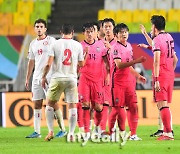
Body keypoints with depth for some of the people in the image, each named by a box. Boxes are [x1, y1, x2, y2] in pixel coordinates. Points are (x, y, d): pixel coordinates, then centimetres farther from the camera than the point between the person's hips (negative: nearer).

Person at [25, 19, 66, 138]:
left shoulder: (51, 41, -2)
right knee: (37, 104, 4)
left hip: (49, 77, -6)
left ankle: (63, 129, 3)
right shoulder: (33, 44, 15)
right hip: (37, 78, 6)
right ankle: (37, 132, 7)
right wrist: (27, 78, 19)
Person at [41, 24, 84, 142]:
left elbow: (49, 64, -7)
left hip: (57, 78, -1)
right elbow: (81, 64, 9)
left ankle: (51, 131, 4)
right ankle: (71, 134, -1)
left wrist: (44, 77, 4)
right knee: (72, 106, 5)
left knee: (50, 104, 12)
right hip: (72, 79, 1)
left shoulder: (56, 44, -2)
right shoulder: (78, 45, 2)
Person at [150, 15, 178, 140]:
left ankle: (168, 133, -15)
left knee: (162, 104, -9)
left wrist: (156, 79, -20)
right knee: (165, 105, 14)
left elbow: (157, 61, -18)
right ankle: (166, 131, 15)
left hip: (161, 75, -8)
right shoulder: (169, 37, 13)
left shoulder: (157, 39, -11)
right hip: (170, 74, 8)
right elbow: (175, 59, 23)